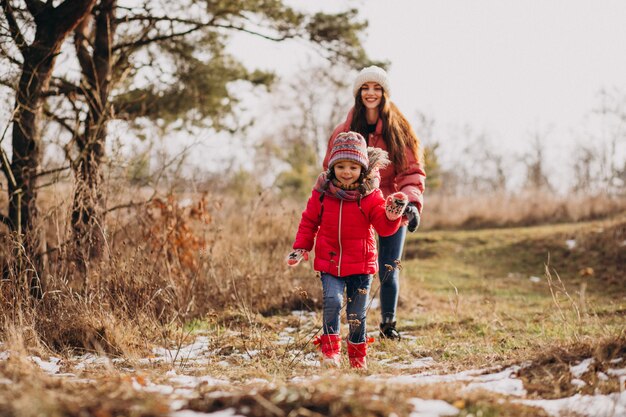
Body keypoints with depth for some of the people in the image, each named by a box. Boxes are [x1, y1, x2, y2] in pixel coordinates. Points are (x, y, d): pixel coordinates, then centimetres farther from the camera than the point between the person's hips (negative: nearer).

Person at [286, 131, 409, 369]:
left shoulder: (370, 195, -3)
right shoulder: (322, 192, -1)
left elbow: (384, 227, -6)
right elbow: (309, 221, 10)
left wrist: (392, 215, -26)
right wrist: (300, 248, 4)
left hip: (361, 263, 0)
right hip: (329, 262, 0)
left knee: (357, 313, 8)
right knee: (333, 300, -21)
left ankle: (358, 356, 26)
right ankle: (330, 349, -7)